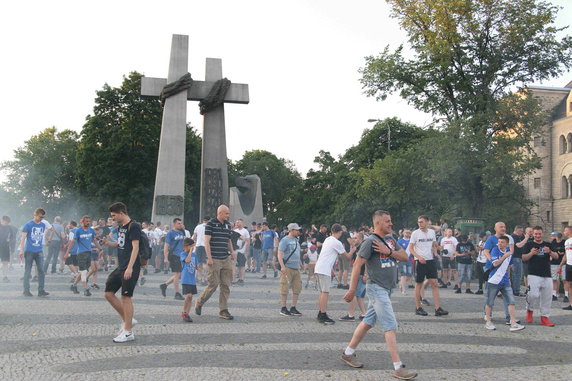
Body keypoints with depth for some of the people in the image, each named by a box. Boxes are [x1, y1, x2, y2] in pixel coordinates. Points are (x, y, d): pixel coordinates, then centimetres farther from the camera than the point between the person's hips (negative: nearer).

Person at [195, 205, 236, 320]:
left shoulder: (228, 225, 14)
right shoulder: (211, 224, -6)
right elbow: (206, 241, -10)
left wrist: (232, 252, 7)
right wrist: (209, 257, -16)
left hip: (226, 259, 6)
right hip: (214, 260, -6)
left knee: (226, 285, 3)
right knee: (214, 284, -3)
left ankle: (223, 311, 9)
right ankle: (199, 303, 20)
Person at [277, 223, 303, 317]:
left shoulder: (296, 240, 17)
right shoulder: (285, 240, -8)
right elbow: (280, 254, -15)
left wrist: (300, 264, 24)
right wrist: (282, 266, -24)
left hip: (296, 268, 8)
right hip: (287, 268, -8)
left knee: (297, 288, 8)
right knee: (285, 289, -3)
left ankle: (293, 308, 17)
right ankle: (283, 308, 7)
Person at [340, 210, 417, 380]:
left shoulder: (390, 239, 12)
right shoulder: (370, 241, -13)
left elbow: (405, 257, 6)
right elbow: (357, 265, -15)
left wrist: (388, 251, -11)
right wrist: (352, 290, -16)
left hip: (386, 289, 9)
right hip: (376, 288, -8)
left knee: (368, 323, 15)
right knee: (391, 327, -10)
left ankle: (348, 353, 27)